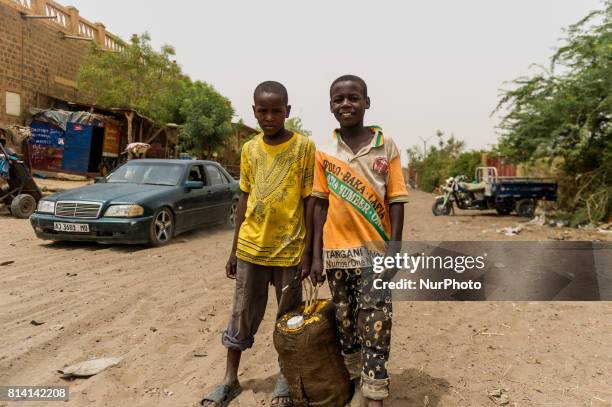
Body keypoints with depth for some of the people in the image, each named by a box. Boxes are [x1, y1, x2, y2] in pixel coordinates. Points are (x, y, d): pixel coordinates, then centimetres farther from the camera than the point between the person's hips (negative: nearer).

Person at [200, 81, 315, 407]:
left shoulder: (304, 146, -6)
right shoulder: (249, 149, 5)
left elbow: (309, 201, -6)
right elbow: (244, 199, 10)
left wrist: (307, 251, -8)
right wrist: (234, 249, 10)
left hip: (289, 249, -3)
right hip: (250, 247, 3)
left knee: (289, 317, 11)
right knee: (241, 316, 13)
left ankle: (285, 379, 31)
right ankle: (230, 379, 29)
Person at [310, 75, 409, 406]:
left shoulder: (386, 146, -1)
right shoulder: (324, 153, 3)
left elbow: (396, 201, -2)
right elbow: (320, 204, 5)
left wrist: (394, 250, -9)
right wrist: (316, 255, 2)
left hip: (375, 251, -2)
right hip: (336, 252, 3)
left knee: (375, 327, -2)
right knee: (344, 323, 15)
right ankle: (351, 379, 34)